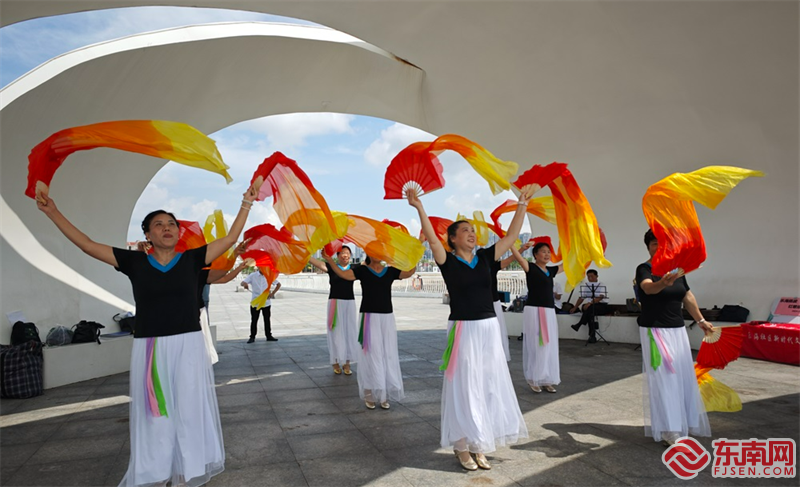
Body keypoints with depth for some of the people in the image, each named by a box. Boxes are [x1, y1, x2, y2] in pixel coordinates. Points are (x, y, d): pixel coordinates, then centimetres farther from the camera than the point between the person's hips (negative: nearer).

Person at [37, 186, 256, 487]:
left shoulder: (192, 259, 1)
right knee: (154, 417, 10)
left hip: (188, 347, 0)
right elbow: (87, 245, 3)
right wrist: (52, 212, 0)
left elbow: (231, 239, 0)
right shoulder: (134, 262, 2)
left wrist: (246, 204, -3)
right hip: (149, 350, 0)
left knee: (188, 412, 8)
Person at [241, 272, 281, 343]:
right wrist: (245, 284, -33)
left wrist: (272, 293, -4)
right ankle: (252, 337, 13)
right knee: (254, 320, 3)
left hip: (266, 302, 1)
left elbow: (278, 284, 8)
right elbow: (242, 283, -9)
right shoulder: (252, 275, -3)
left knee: (267, 320, 10)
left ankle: (269, 336, 20)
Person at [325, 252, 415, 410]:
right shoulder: (362, 270, -1)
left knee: (388, 356, 7)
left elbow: (409, 272, -6)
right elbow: (343, 274, -14)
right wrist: (330, 261, -28)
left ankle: (384, 395, 20)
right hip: (369, 317, -3)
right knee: (371, 355, -1)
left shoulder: (390, 271, 6)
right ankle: (369, 394, 13)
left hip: (387, 317, 3)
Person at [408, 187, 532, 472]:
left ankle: (479, 445, 24)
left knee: (488, 388, 10)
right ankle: (462, 446, 16)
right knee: (464, 389, 2)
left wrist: (522, 204, 1)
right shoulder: (448, 262, -7)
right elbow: (432, 239, -23)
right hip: (463, 331, -5)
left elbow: (511, 236, 4)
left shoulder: (485, 257, 6)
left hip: (489, 329, 5)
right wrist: (418, 207, -33)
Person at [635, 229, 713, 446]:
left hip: (678, 330, 7)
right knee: (663, 379, -5)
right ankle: (669, 430, 2)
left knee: (683, 377, 12)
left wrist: (701, 320, 20)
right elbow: (648, 287, -35)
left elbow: (688, 296, 16)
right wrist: (663, 283, -56)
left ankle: (682, 423, 28)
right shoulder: (644, 269, -13)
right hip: (655, 331, -6)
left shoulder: (677, 269, 7)